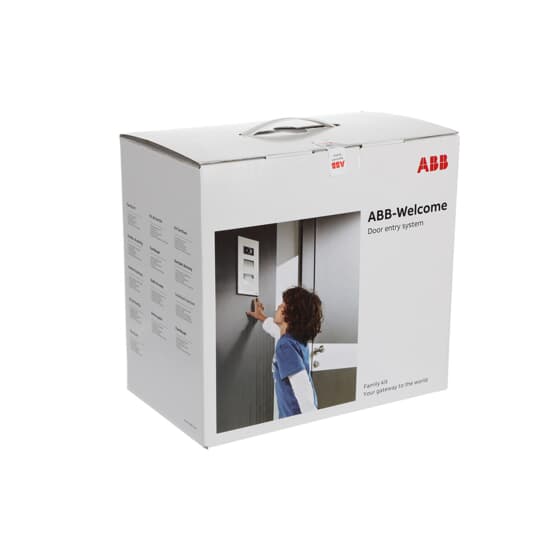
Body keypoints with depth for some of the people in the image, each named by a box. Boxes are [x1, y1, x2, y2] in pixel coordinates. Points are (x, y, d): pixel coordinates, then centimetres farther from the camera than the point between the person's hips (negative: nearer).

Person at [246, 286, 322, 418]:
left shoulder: (286, 345, -20)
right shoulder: (297, 337, 7)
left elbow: (303, 389, -29)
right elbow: (277, 329, 34)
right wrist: (262, 317, 51)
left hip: (295, 418, -8)